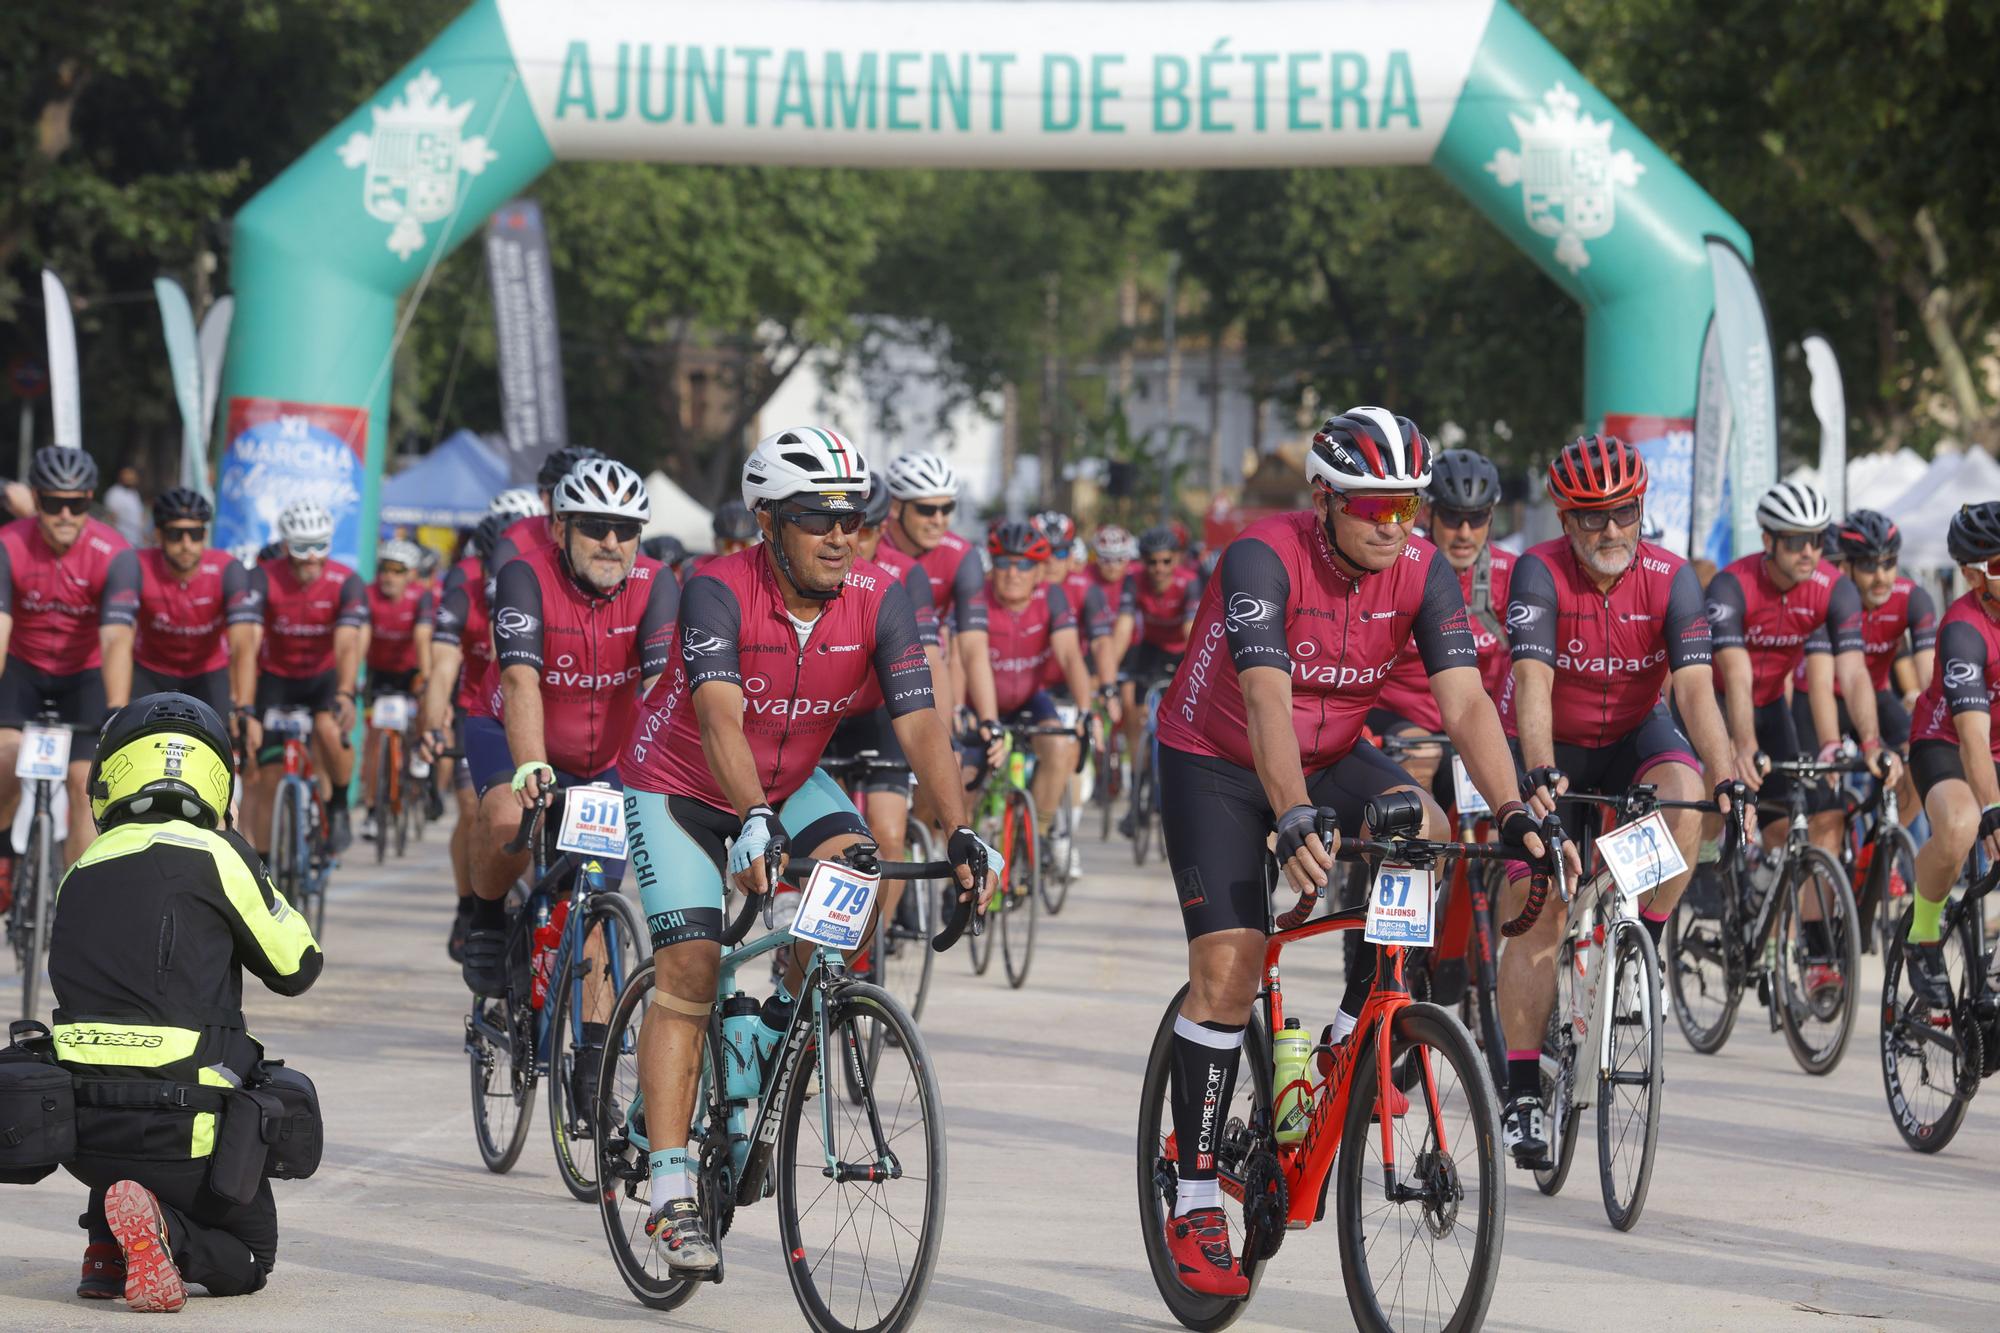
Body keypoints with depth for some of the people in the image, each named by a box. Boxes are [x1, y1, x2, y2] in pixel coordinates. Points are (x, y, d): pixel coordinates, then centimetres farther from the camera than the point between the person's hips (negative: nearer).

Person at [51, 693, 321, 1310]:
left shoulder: (82, 872, 10)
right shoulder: (211, 854, -6)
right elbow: (297, 966, 5)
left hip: (80, 1134, 5)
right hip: (178, 1136, -5)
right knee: (248, 1258, 19)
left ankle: (109, 1242, 13)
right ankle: (163, 1231, -16)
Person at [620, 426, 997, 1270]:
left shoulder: (877, 600, -19)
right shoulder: (719, 593, -30)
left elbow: (920, 725, -26)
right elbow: (721, 718, -43)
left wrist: (961, 835, -40)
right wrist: (753, 821, -59)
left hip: (789, 780, 4)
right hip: (682, 788, -4)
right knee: (688, 968, -15)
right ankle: (671, 1195, -14)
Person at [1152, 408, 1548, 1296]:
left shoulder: (1422, 573, -15)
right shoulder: (1263, 558, -28)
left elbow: (1465, 704, -22)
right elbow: (1267, 700, -40)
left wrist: (1514, 814, -37)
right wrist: (1295, 821, -54)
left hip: (1331, 756, 4)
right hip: (1217, 764, -4)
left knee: (1424, 834, -27)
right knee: (1227, 965, -15)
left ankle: (1353, 1037, -7)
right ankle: (1196, 1206, -7)